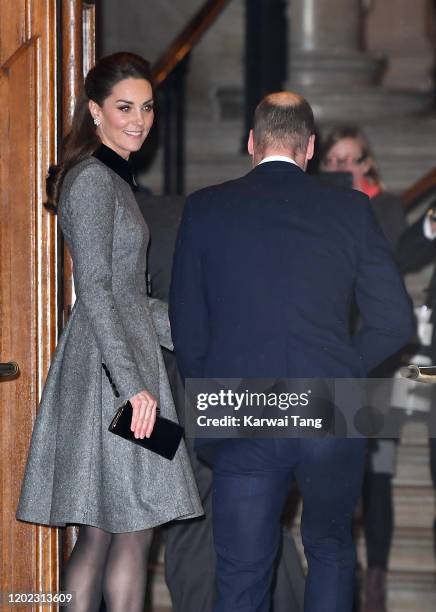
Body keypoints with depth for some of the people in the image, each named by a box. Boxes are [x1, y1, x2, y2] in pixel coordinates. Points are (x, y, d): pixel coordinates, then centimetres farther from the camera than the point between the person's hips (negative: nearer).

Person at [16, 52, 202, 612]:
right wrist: (133, 383, -24)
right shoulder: (91, 179, -12)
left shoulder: (113, 177, 18)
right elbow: (94, 290, -19)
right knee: (132, 533, -8)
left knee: (98, 535, 8)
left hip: (125, 357, 9)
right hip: (109, 364, -9)